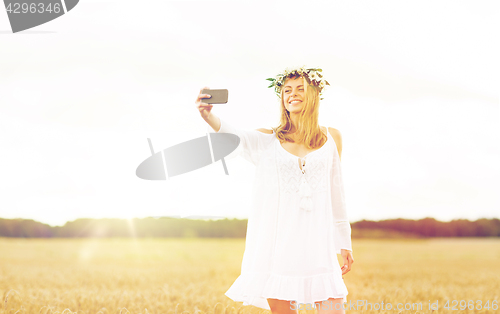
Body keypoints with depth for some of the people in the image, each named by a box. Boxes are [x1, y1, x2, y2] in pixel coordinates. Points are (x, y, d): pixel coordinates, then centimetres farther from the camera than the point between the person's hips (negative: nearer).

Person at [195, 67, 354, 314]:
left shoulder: (331, 138, 10)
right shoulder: (267, 140, 6)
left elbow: (336, 194, 14)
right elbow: (234, 135, -15)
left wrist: (345, 243, 16)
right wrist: (208, 115, -36)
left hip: (317, 242, 1)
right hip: (276, 241, 0)